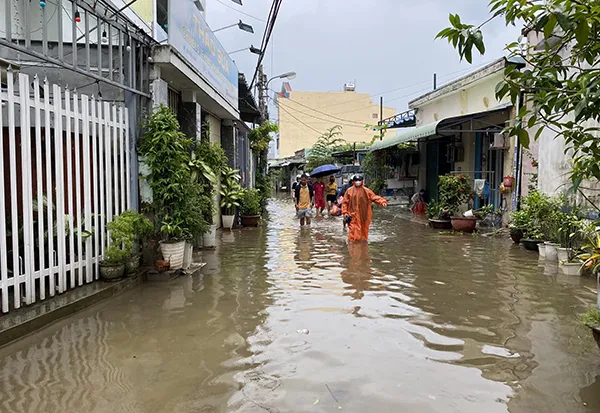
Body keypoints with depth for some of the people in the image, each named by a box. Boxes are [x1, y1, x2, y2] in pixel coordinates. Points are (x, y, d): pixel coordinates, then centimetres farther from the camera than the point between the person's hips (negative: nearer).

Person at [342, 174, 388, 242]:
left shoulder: (367, 191, 3)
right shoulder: (349, 191, 2)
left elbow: (375, 197, -3)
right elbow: (345, 202, 4)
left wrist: (382, 202, -20)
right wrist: (345, 212, -5)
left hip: (364, 215, 2)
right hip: (353, 216, -2)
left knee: (364, 230, 11)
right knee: (353, 231, -5)